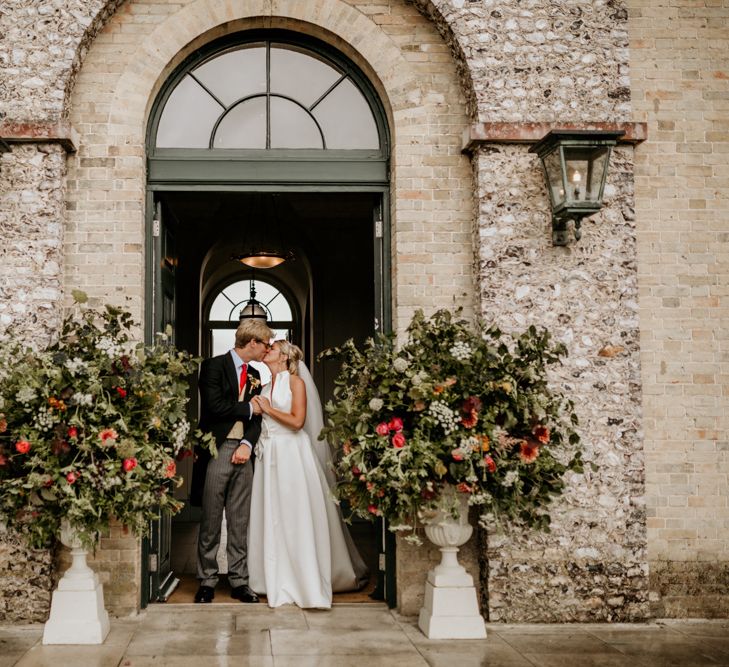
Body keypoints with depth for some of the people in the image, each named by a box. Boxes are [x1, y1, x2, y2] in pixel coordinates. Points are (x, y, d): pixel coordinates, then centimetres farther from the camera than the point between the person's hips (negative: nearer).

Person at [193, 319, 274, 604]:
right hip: (217, 449, -6)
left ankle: (238, 581, 13)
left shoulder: (254, 375, 17)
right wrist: (248, 408, -4)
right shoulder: (213, 366, -3)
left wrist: (248, 445, -6)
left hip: (243, 452, 6)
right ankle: (207, 581, 9)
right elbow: (214, 405, -16)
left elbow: (256, 417, 11)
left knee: (240, 521, 7)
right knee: (211, 520, 0)